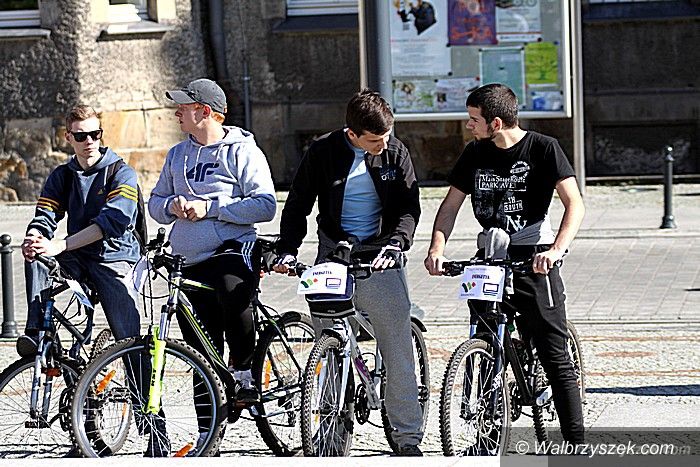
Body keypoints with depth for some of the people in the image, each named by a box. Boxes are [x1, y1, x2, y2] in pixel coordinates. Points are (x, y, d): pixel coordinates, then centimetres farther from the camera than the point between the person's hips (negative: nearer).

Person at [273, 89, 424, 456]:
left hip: (380, 261, 0)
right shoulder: (323, 152, 0)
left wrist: (396, 243, -18)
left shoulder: (395, 154, 2)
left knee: (399, 353, -3)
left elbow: (409, 207, 0)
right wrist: (288, 249, -9)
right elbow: (298, 205, 4)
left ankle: (409, 436, 4)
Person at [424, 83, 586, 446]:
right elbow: (451, 204, 10)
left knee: (556, 360, -4)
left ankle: (576, 445, -1)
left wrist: (556, 249, -29)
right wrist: (437, 247, -8)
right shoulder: (475, 153, 8)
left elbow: (574, 203, -14)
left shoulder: (543, 148, -7)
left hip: (534, 263, -5)